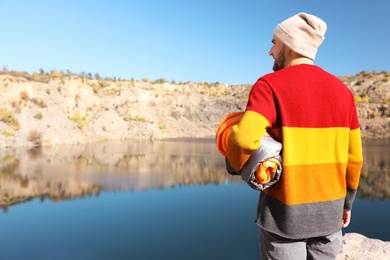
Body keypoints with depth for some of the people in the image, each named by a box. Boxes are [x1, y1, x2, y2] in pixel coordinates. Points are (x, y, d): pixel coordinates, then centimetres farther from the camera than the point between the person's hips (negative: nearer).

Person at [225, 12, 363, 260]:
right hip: (328, 210, 5)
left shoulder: (270, 85, -14)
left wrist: (236, 164, -9)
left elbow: (244, 139, -31)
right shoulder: (342, 90, 3)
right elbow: (353, 156, 6)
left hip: (286, 211, -5)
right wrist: (347, 201, 19)